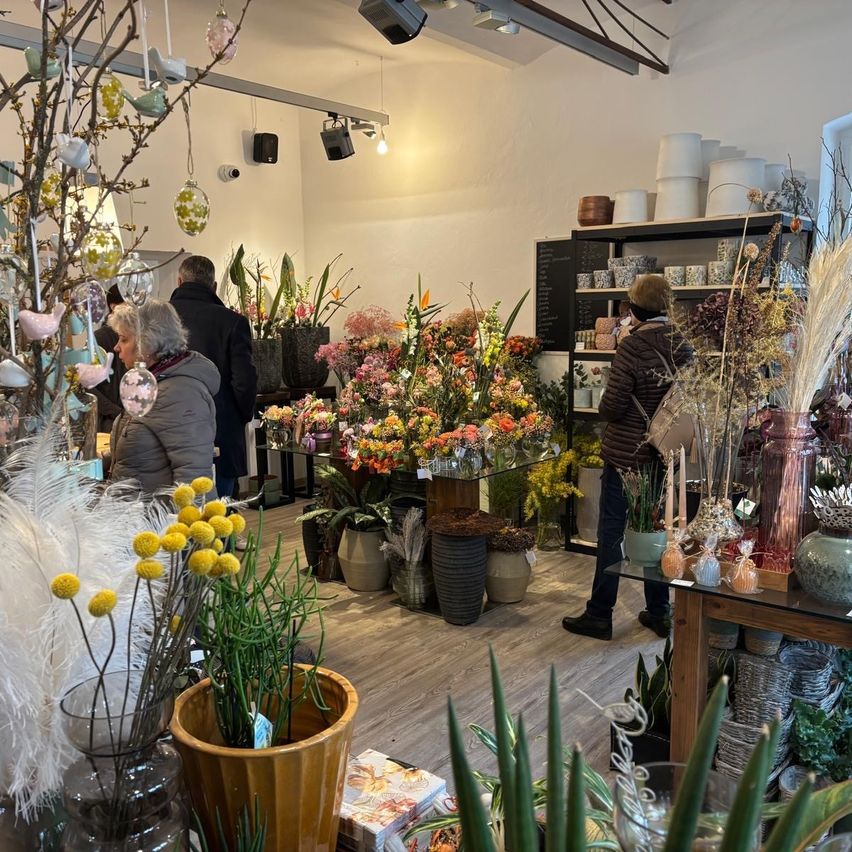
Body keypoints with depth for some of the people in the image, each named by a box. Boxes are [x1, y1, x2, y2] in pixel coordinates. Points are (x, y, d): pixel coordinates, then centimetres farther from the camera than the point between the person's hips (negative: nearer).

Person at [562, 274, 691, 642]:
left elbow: (611, 407, -18)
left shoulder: (632, 347, -18)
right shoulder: (682, 346, 0)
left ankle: (599, 615, 13)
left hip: (625, 454, -6)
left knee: (611, 532, 4)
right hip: (664, 454, 6)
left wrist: (604, 403, 3)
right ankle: (659, 612, 25)